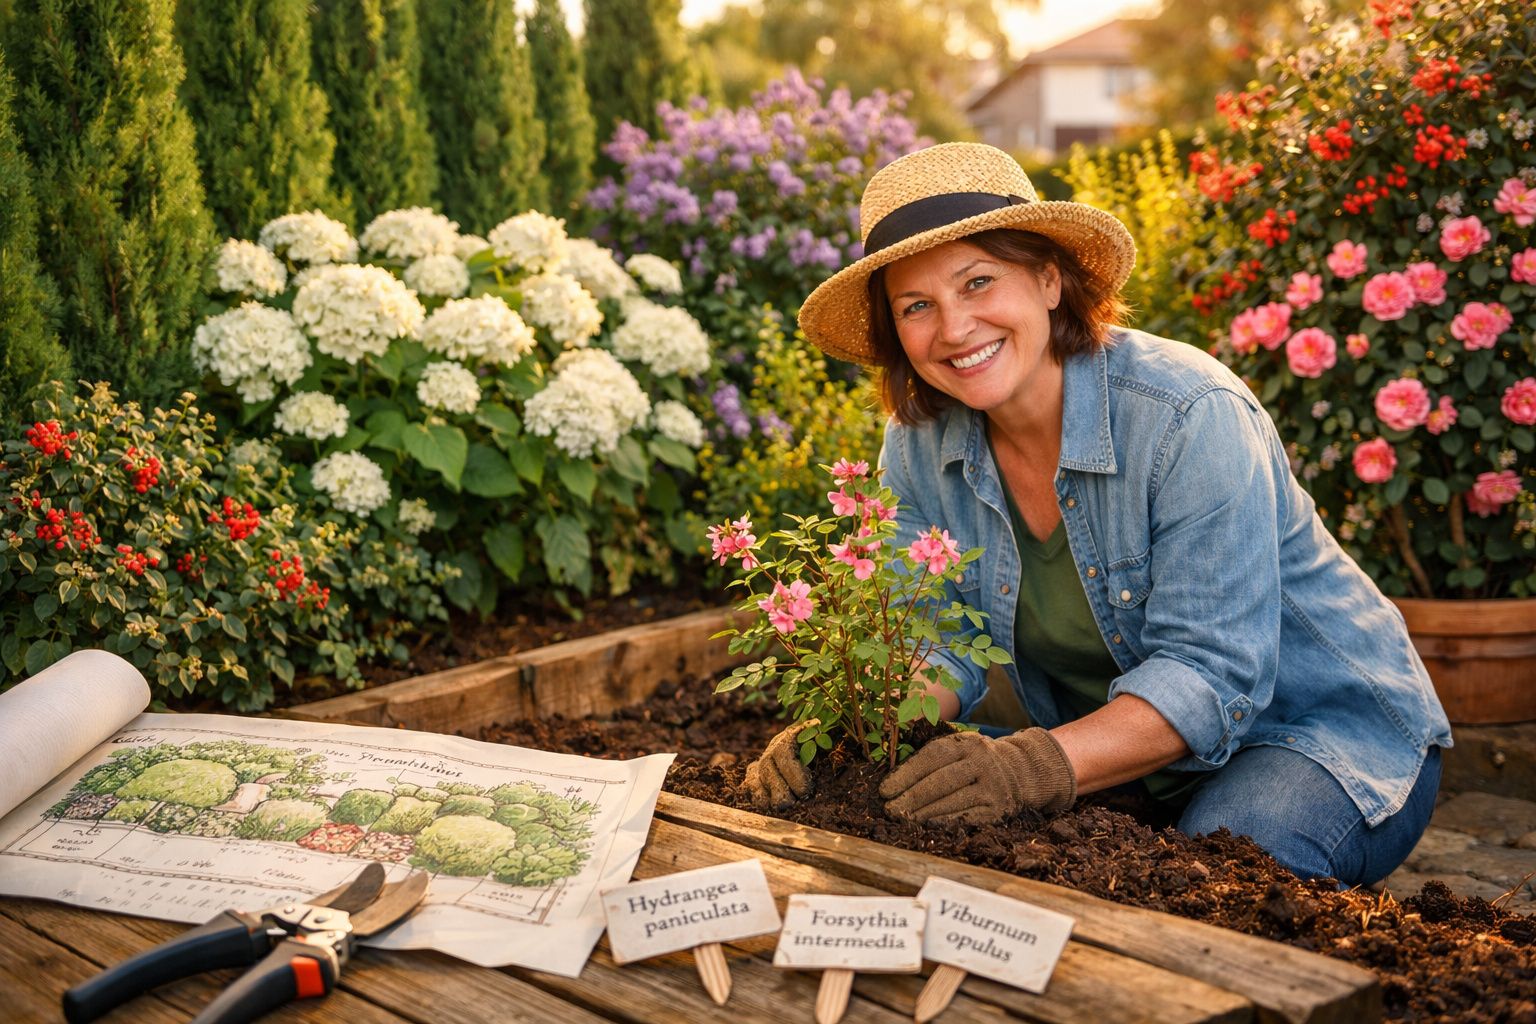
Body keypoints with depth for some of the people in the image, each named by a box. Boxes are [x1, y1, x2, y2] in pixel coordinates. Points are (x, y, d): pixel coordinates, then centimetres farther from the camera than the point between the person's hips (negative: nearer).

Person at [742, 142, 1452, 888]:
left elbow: (1211, 673, -29)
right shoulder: (920, 443, -7)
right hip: (1129, 756, 4)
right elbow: (939, 638, -7)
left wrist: (1037, 766, -44)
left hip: (1332, 730, -4)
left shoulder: (1191, 416, -26)